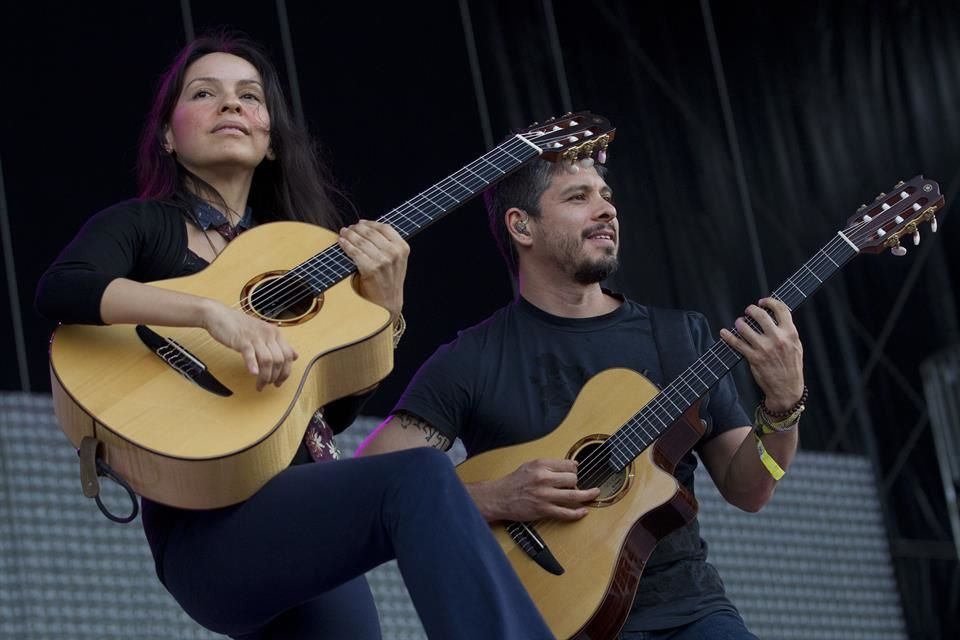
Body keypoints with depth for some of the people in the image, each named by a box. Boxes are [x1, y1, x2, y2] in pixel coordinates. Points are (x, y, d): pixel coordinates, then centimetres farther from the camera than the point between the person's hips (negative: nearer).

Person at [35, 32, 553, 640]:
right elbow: (59, 289, -16)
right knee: (420, 478, -30)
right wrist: (216, 313, -27)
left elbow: (337, 411, 16)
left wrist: (384, 303, 0)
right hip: (207, 526, -6)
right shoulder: (140, 225, 7)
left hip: (313, 524, 7)